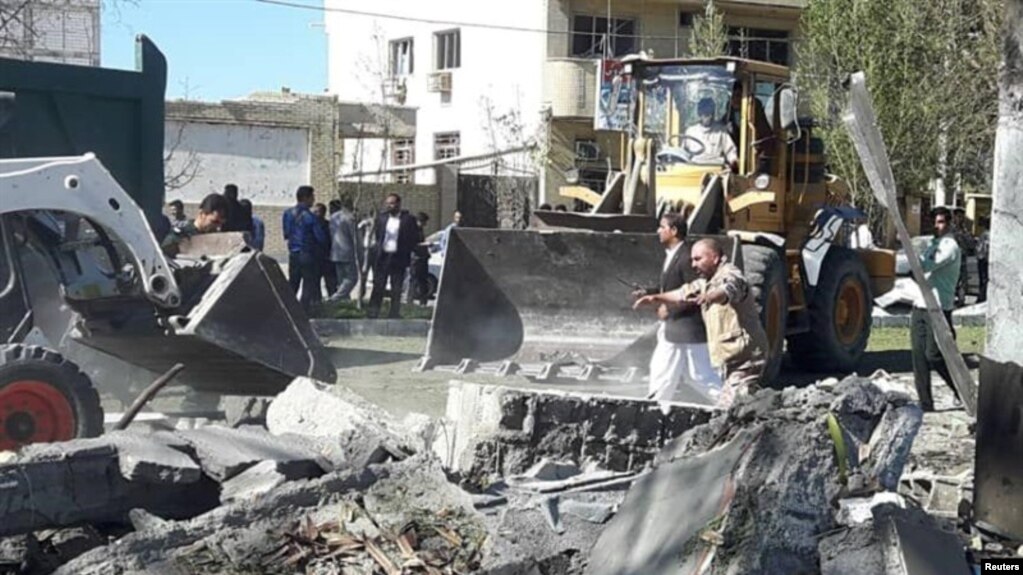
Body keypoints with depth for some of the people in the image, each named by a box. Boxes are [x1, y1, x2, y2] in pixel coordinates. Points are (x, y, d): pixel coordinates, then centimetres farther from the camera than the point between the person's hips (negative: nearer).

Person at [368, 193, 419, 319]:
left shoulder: (408, 219, -2)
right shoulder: (381, 217, 9)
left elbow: (415, 238, 0)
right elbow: (377, 235, 17)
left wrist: (406, 251, -7)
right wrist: (378, 247, 4)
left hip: (399, 258, -2)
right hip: (382, 256, 3)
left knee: (396, 288, 3)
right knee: (378, 285, 2)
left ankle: (394, 313, 9)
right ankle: (373, 311, 6)